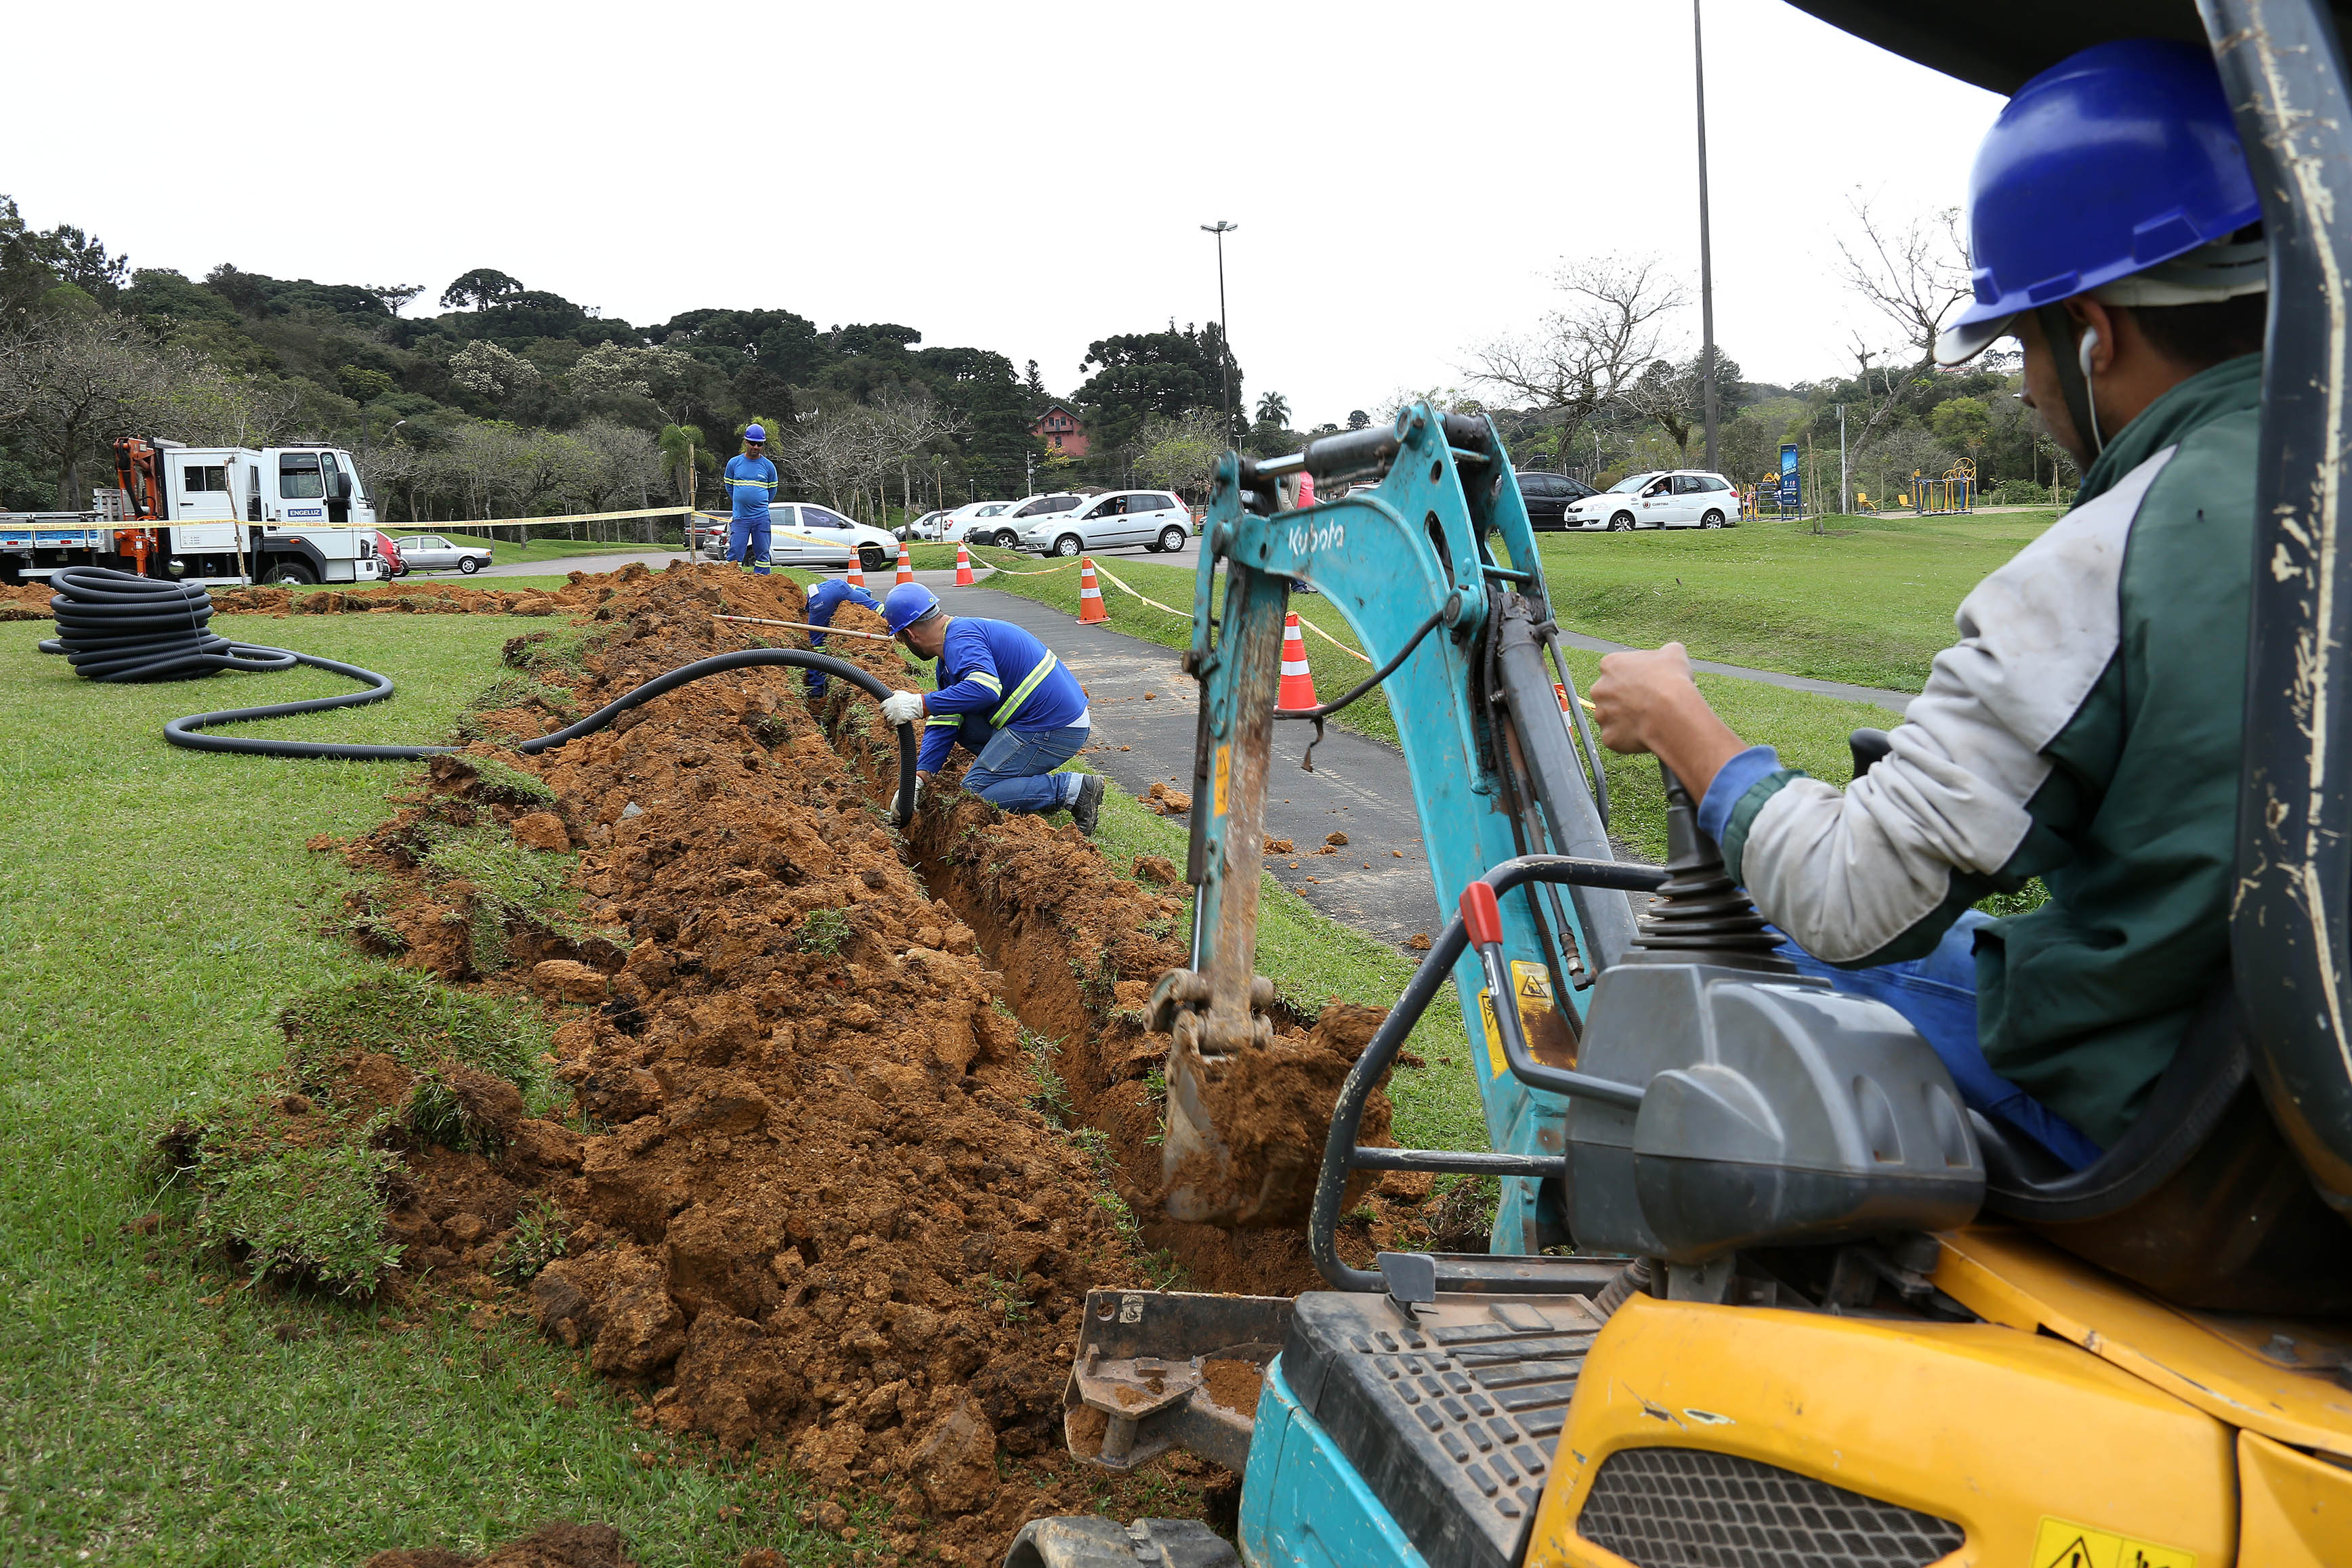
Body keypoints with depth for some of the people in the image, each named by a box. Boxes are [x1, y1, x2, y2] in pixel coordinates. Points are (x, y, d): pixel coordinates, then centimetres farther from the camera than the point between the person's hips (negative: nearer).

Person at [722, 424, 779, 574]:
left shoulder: (768, 466, 3)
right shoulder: (734, 463, 3)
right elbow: (729, 486, 17)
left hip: (761, 518, 0)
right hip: (740, 518, 0)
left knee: (762, 553, 2)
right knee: (735, 552, -5)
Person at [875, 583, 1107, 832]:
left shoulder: (961, 638, -15)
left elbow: (985, 688, -35)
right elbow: (942, 726, 13)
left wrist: (920, 704, -34)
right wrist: (919, 777, 3)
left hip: (1055, 729, -10)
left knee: (974, 792, -6)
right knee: (953, 717, 17)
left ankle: (1073, 789, -8)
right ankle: (1039, 783, 12)